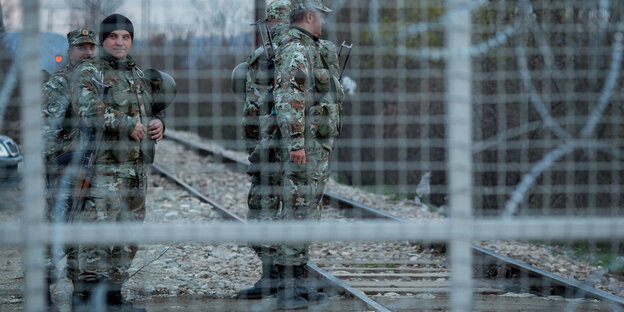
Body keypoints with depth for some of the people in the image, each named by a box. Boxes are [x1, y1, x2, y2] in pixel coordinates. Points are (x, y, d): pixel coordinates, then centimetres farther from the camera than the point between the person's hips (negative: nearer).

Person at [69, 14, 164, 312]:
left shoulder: (137, 75, 20)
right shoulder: (87, 74, -2)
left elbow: (145, 115, 26)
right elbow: (89, 111, -18)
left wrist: (157, 123, 3)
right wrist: (129, 124, -18)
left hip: (136, 167, 8)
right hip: (104, 165, -8)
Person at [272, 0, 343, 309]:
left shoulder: (309, 50, 19)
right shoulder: (295, 50, -14)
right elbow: (288, 99, -23)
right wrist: (296, 142, -27)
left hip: (317, 146, 11)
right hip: (305, 146, -11)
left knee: (307, 212, 13)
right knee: (297, 213, -10)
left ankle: (299, 283, 17)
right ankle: (287, 289, -11)